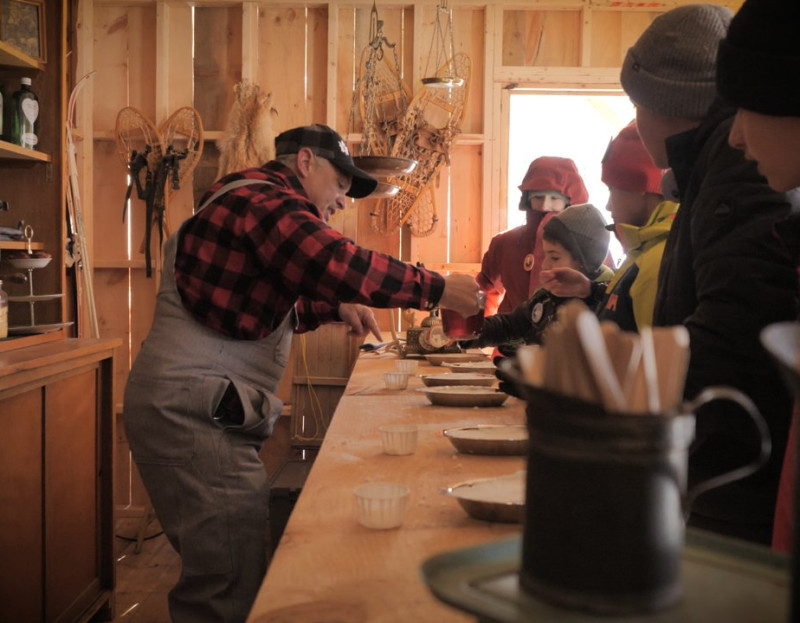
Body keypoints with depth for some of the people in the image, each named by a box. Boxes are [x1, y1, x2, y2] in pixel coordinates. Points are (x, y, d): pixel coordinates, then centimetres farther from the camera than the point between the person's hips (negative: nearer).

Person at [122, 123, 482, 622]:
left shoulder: (255, 201, 24)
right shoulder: (266, 197, -9)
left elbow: (267, 309, 33)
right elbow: (336, 262, -25)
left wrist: (334, 308, 19)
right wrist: (438, 289, -15)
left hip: (195, 408, 11)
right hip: (192, 410, -11)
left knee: (219, 572, 12)